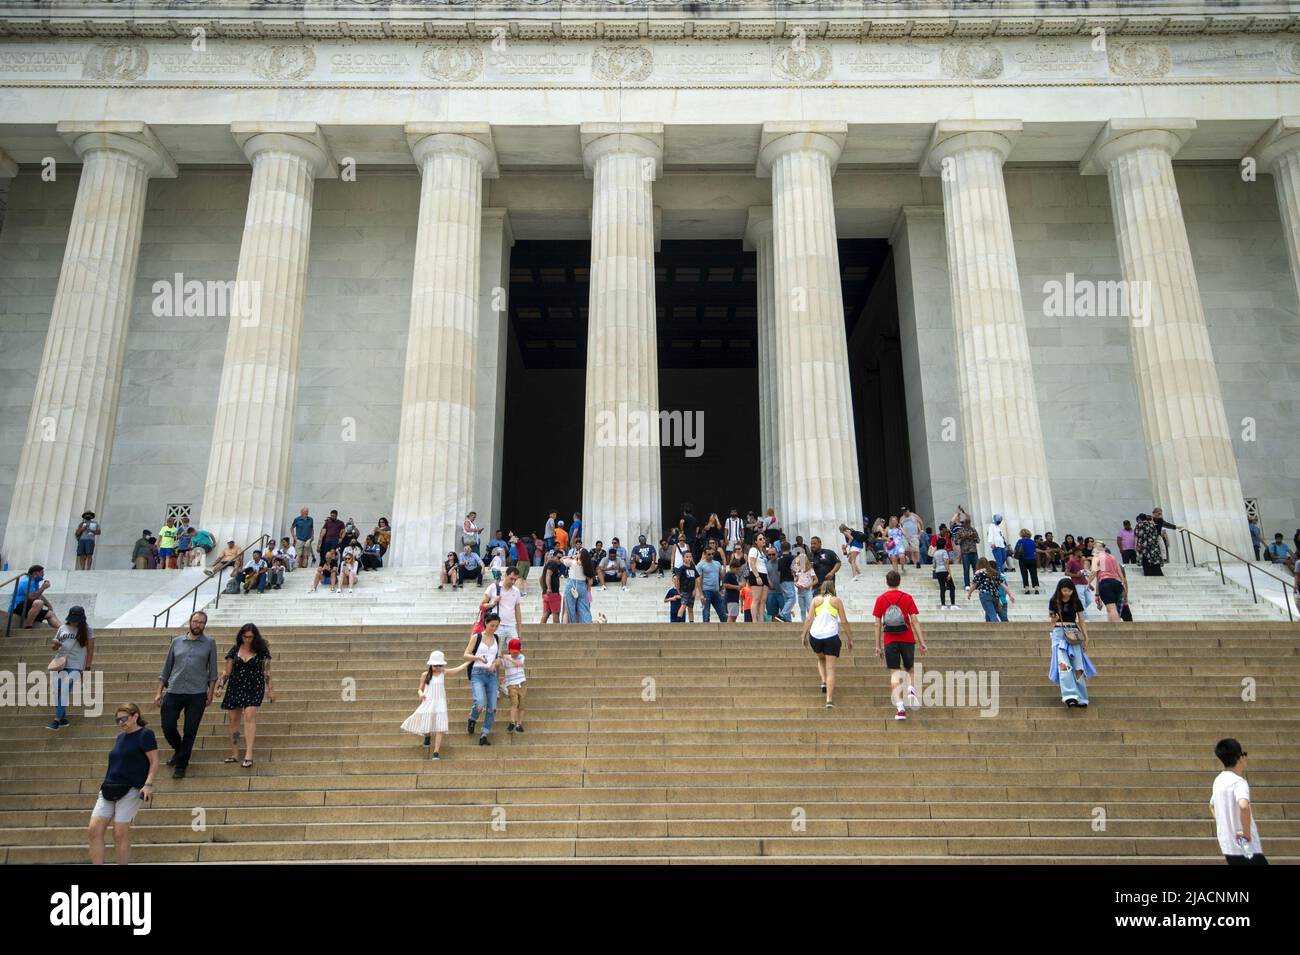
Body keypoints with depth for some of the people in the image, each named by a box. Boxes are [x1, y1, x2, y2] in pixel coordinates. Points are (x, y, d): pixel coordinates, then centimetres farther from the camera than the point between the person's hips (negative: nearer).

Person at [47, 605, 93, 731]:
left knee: (65, 691, -15)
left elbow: (90, 650, 0)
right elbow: (54, 646, 20)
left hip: (76, 667, -5)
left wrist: (87, 668, -6)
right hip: (60, 664, 5)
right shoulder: (63, 628, 12)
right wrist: (56, 645, -5)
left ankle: (57, 719, -12)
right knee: (58, 691, 2)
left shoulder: (87, 630, 1)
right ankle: (63, 718, 12)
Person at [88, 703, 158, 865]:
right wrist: (107, 783, 22)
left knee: (120, 834, -8)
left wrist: (148, 784, -18)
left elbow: (154, 762, -8)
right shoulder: (120, 737, 20)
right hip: (109, 789, 7)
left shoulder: (145, 734, -4)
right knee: (93, 830, -4)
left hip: (130, 790, -7)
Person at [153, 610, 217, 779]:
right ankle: (179, 750, 32)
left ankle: (180, 765, 15)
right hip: (174, 692, 2)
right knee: (167, 726, 2)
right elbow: (166, 668, 13)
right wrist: (159, 692, 9)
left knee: (190, 731, 1)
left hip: (197, 694, -2)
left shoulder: (209, 643, 5)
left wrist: (210, 692, 0)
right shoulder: (177, 642, 10)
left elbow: (212, 670, 6)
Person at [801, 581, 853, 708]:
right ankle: (829, 699, -8)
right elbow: (844, 621, 4)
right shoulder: (837, 600, 7)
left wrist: (804, 634, 7)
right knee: (830, 667, 1)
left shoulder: (816, 600, 9)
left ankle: (823, 681, 9)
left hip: (815, 636, 2)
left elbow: (809, 619, 2)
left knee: (821, 659, 30)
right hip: (831, 636, -2)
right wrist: (849, 638, 11)